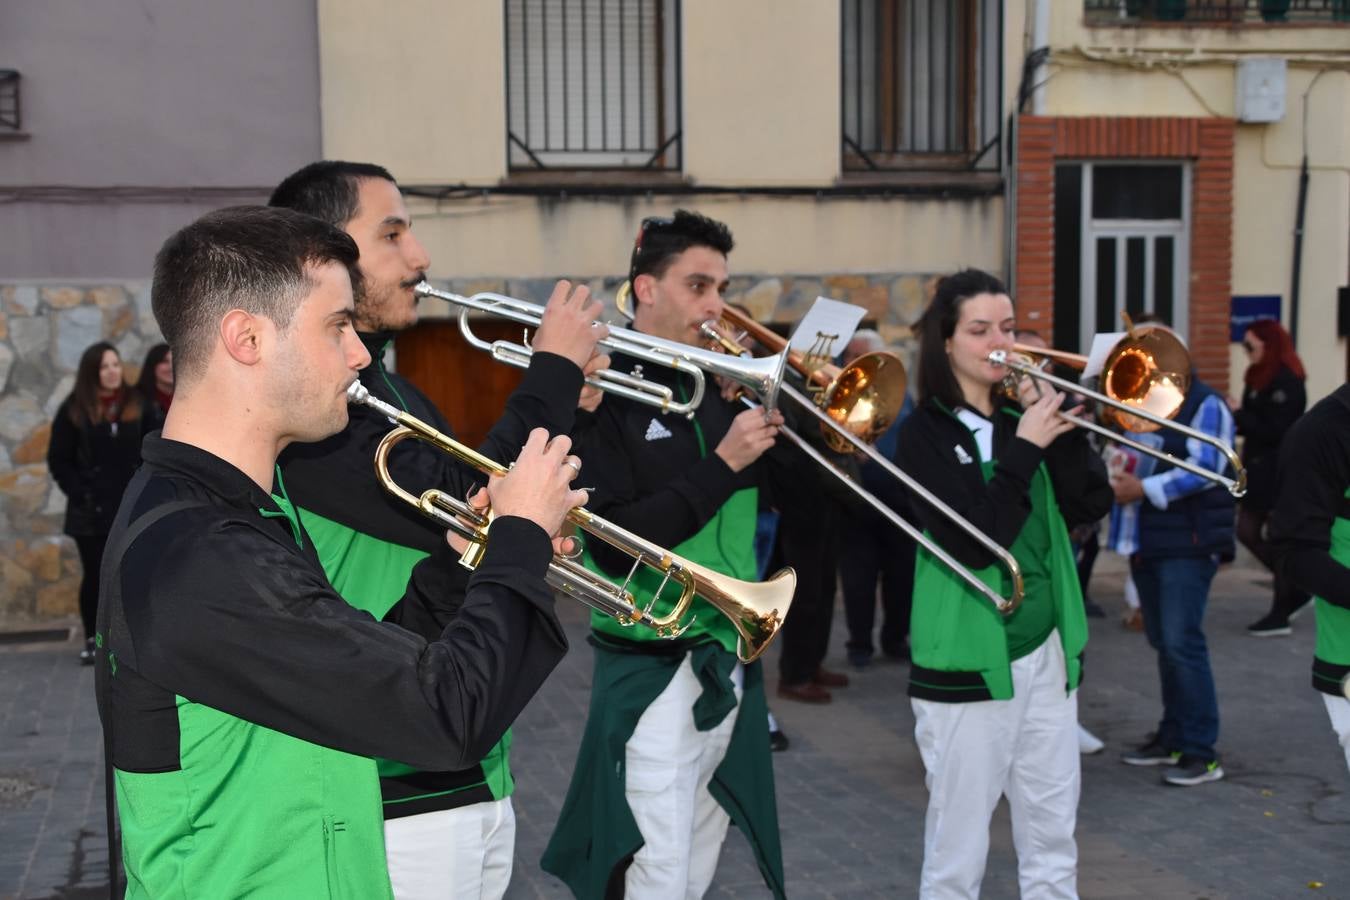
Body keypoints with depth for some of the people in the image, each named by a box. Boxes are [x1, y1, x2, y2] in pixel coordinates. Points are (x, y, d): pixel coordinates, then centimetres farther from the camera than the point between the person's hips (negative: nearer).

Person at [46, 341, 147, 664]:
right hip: (91, 511, -1)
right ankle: (92, 640, 16)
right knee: (94, 575, 5)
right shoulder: (74, 410, 0)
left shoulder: (137, 405, 5)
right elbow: (58, 460, 1)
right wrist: (79, 493, -8)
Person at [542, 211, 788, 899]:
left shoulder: (720, 388, 8)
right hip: (653, 673, -6)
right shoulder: (605, 394, -10)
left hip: (732, 666, 6)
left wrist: (771, 414, -6)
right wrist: (722, 464, -21)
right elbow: (614, 545, -20)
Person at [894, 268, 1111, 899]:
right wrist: (1025, 448, -19)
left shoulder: (1024, 417, 7)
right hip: (969, 663, -5)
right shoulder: (926, 432, -8)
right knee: (957, 848, 5)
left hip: (1047, 654, 5)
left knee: (1054, 839, 13)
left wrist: (1063, 430, -12)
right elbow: (973, 542, -20)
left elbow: (1090, 507, -2)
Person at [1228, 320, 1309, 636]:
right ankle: (1295, 591, 24)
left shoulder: (1286, 382, -17)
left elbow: (1274, 430, -23)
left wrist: (1239, 414, -17)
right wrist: (1234, 417, -4)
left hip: (1277, 472, -9)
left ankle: (1280, 615, 11)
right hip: (1259, 469, 9)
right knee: (1247, 532, 11)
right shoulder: (1261, 378, 12)